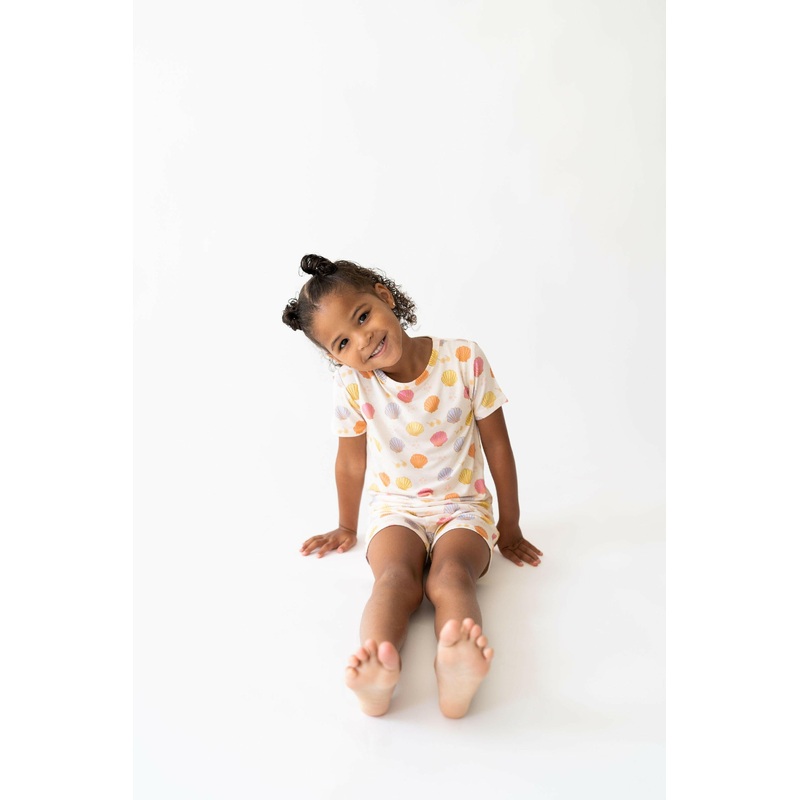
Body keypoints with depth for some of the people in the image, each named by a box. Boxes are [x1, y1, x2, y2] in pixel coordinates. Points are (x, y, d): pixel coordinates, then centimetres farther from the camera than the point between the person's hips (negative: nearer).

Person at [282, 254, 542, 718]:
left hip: (463, 506, 0)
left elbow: (498, 447, -1)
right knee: (396, 576, -33)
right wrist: (347, 529, 19)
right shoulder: (352, 384, -9)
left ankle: (456, 669, -58)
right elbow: (352, 463, 6)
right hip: (396, 509, 1)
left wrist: (510, 528, 7)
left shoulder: (465, 360, -11)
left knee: (450, 574, -33)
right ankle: (378, 671, -57)